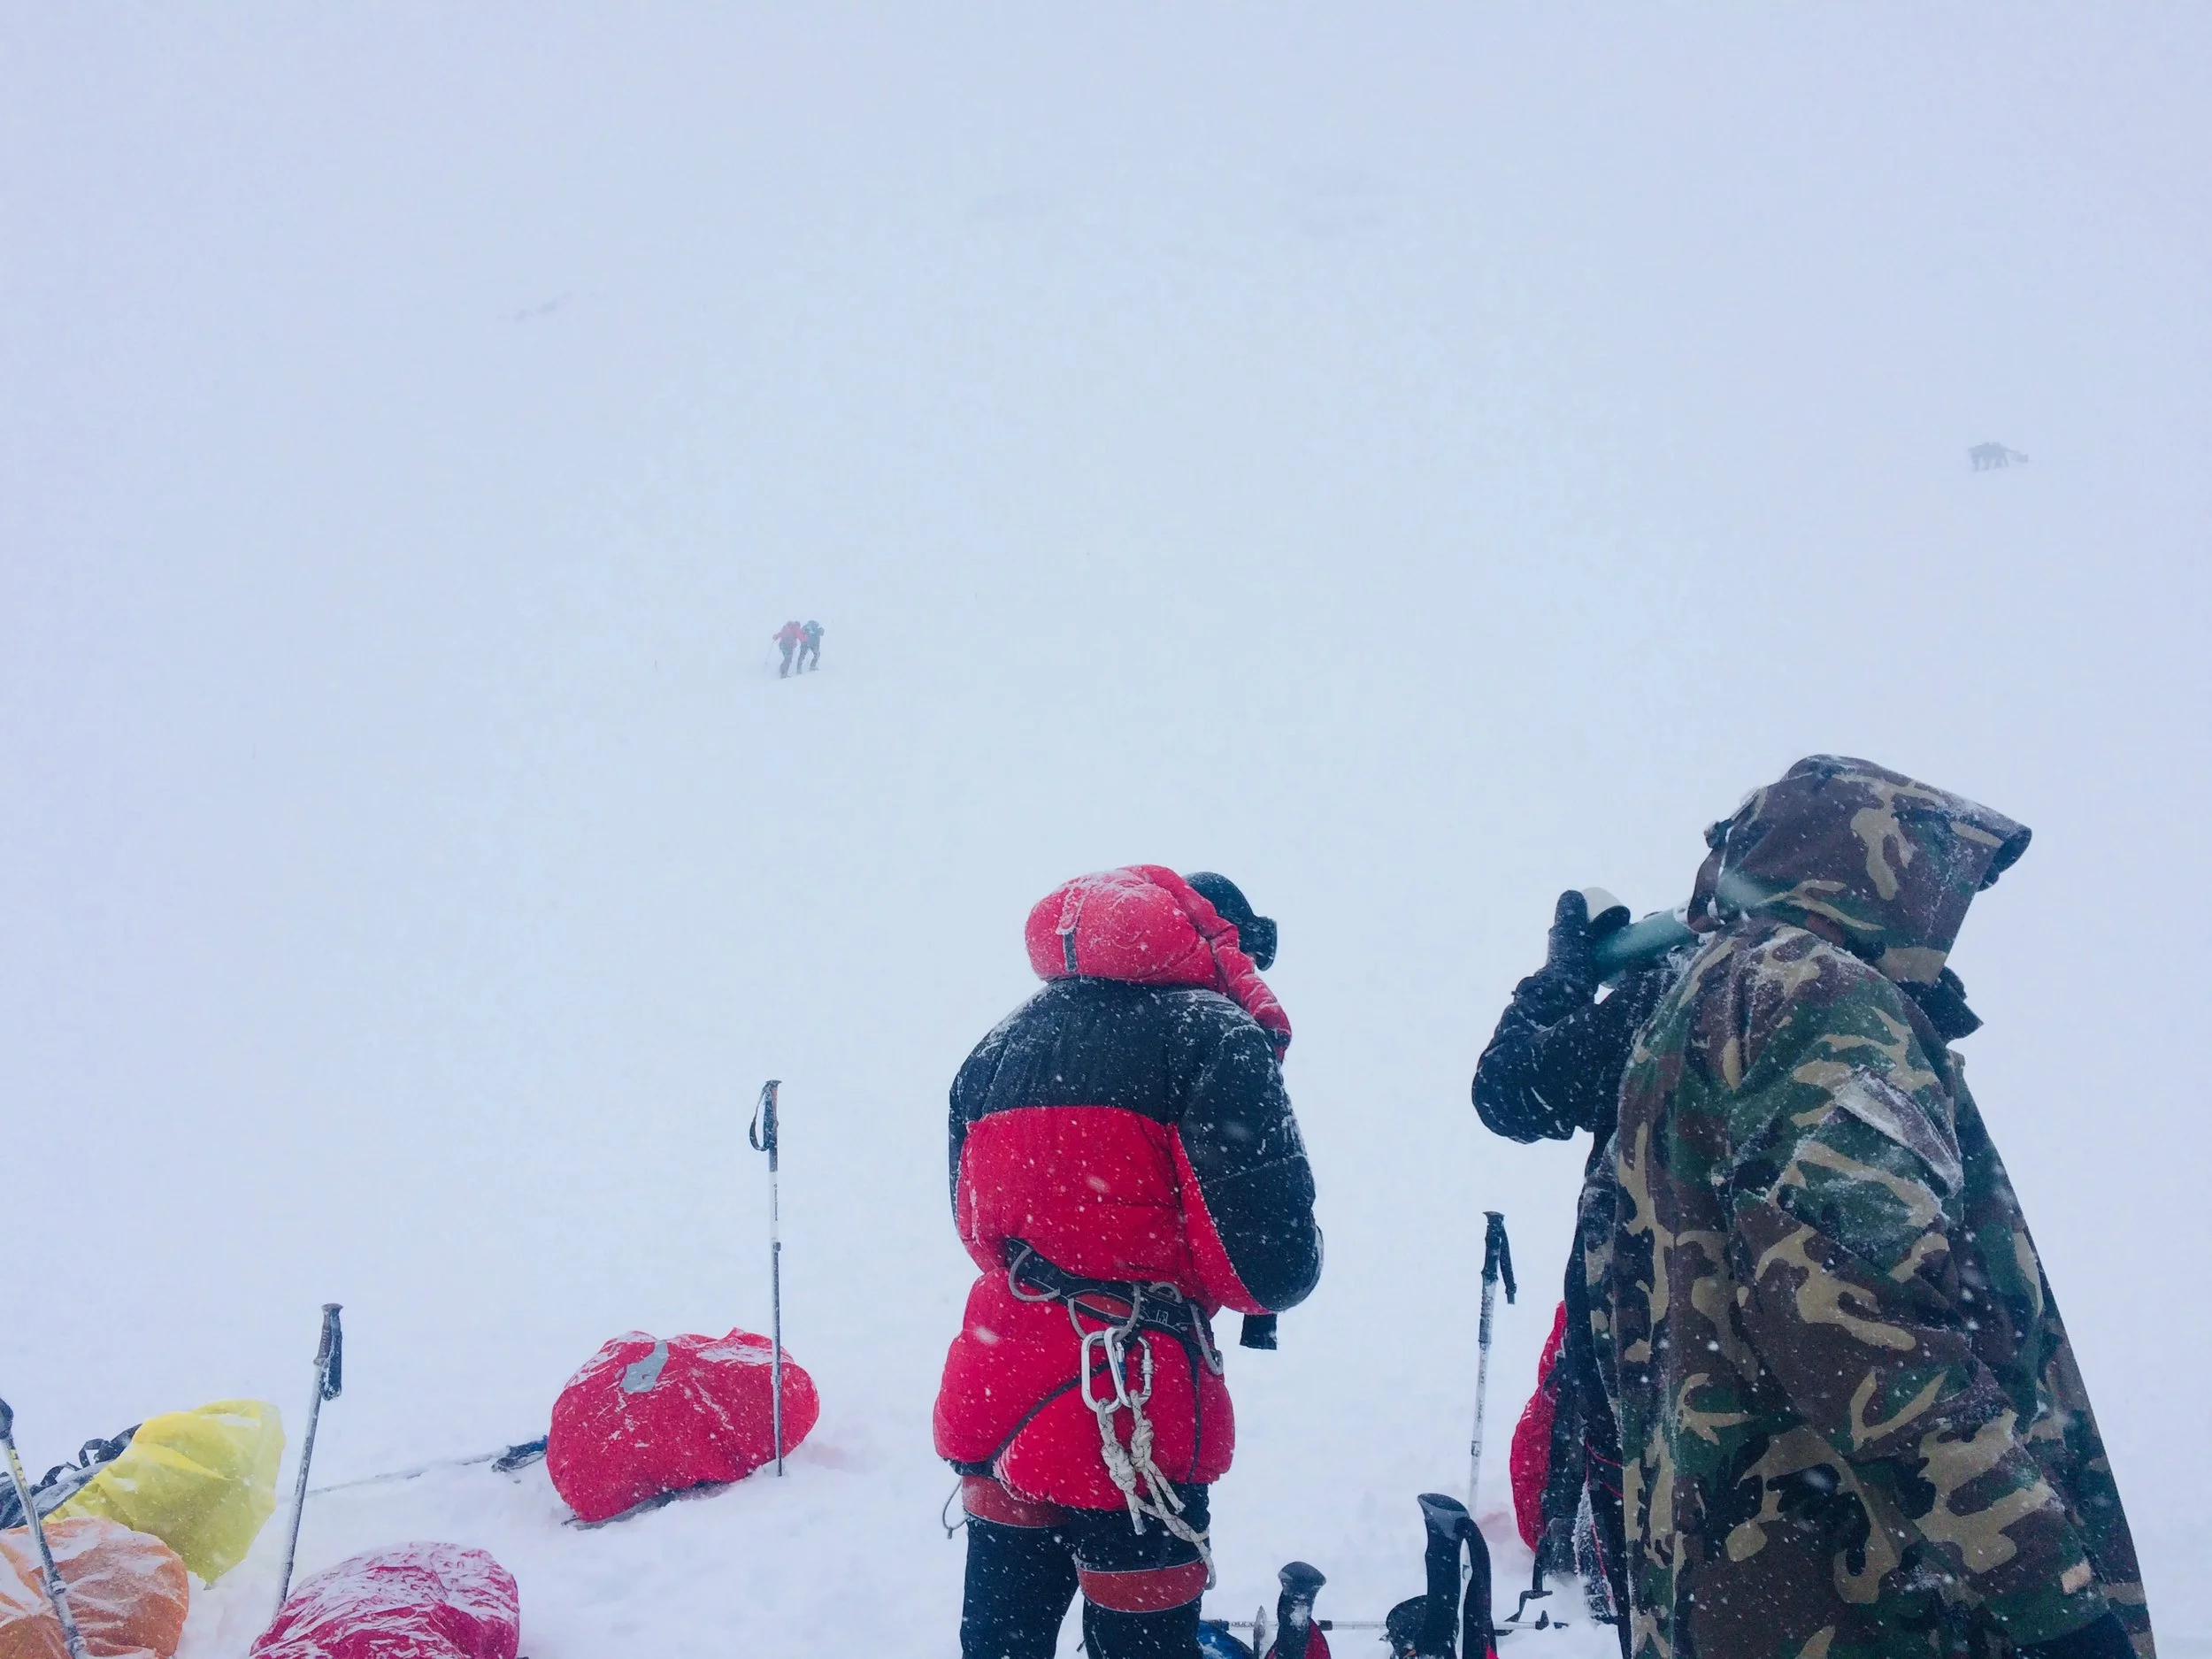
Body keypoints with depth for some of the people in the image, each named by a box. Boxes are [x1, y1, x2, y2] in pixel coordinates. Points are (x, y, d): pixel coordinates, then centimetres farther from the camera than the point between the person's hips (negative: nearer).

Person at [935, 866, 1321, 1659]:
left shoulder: (1005, 1041, 12)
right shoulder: (1214, 1036, -9)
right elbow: (1270, 1261, -15)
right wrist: (1283, 1274, 7)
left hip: (994, 1396, 6)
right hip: (1129, 1409, -6)